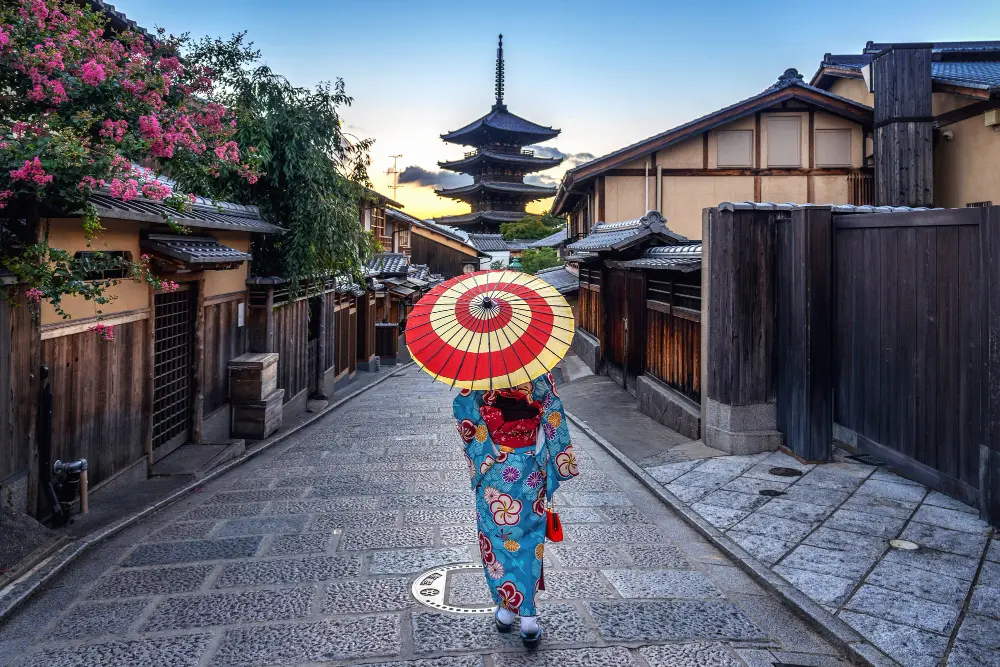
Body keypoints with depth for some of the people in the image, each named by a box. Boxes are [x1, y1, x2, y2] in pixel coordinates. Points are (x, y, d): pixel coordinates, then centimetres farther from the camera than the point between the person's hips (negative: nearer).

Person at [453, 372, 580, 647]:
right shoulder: (539, 371, -7)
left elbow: (464, 414, -7)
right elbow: (553, 417, -4)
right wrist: (560, 462, 5)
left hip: (493, 468, 0)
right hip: (531, 469, 1)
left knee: (497, 533, 14)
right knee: (529, 537, 9)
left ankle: (506, 607, 23)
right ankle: (528, 616, 7)